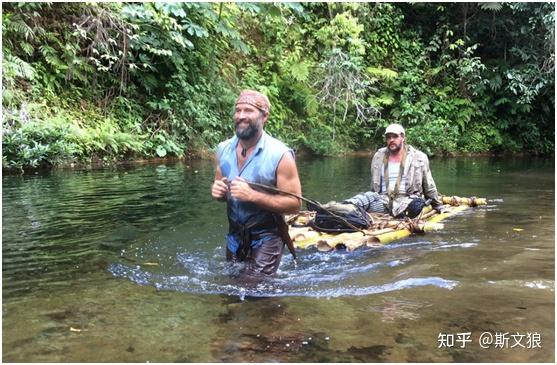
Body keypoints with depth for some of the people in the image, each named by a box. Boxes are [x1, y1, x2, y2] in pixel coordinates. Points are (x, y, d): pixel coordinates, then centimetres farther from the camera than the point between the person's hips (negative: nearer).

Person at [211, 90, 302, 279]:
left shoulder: (280, 155, -20)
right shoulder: (224, 149, -3)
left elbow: (294, 204, -20)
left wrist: (252, 195, -29)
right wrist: (217, 191, -13)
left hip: (266, 237, -5)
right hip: (235, 235, 6)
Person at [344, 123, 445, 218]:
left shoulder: (419, 158, 7)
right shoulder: (378, 157, 13)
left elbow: (429, 186, 16)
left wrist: (438, 206, 22)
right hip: (383, 199, 1)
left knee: (417, 205, -36)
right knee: (367, 197, -31)